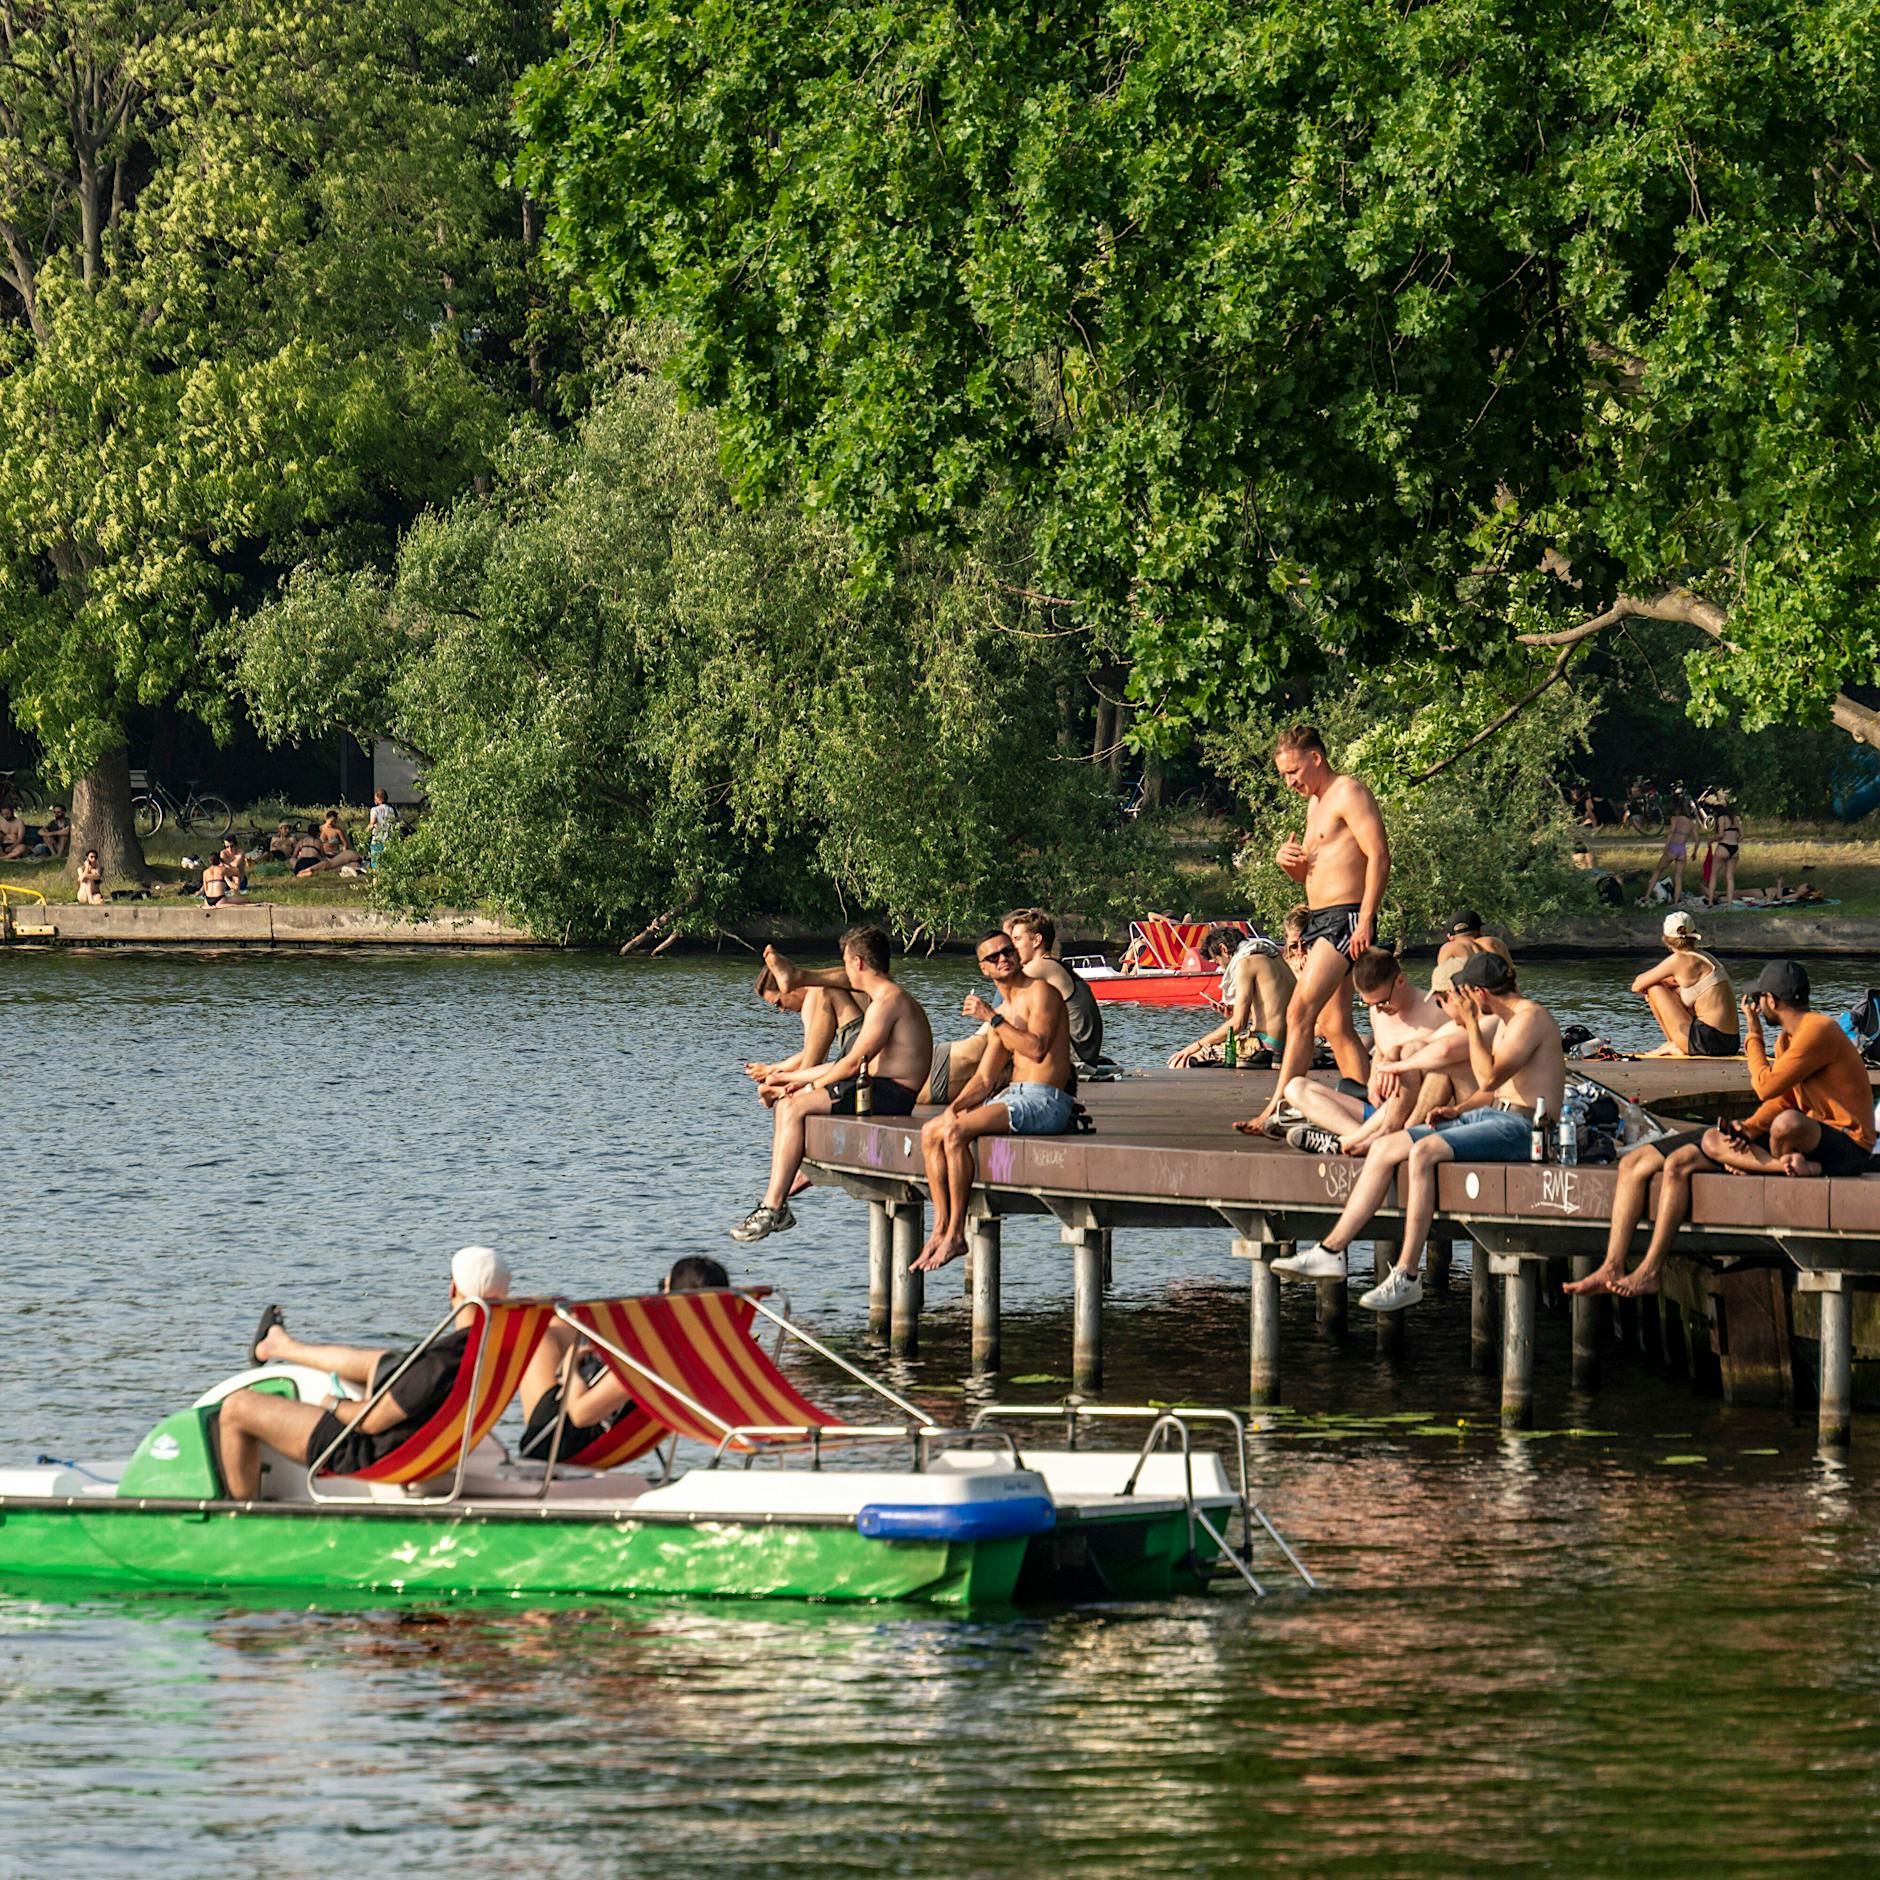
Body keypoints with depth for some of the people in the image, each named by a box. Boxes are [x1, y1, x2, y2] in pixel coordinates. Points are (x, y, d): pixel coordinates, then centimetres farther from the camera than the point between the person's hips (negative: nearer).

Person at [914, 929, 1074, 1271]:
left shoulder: (1041, 992, -5)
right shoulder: (1000, 1013, 21)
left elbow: (1037, 1048, -21)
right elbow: (984, 1078, 19)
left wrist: (992, 1018, -17)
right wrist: (955, 1107, 1)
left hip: (1046, 1101, -9)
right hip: (1011, 1096, 9)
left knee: (955, 1133, -25)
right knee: (931, 1132, -2)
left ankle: (956, 1235, -20)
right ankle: (941, 1228, -7)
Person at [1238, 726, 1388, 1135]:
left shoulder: (1349, 793, -8)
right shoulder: (1316, 803, 22)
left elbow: (1379, 856, -17)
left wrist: (1365, 921, -23)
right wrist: (1288, 860, 6)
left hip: (1345, 918, -11)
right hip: (1319, 918, 11)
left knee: (1300, 1012, -18)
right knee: (1335, 1026, 9)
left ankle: (1275, 1112, -22)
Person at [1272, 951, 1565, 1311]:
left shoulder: (1531, 1017, -11)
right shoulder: (1506, 1021, 21)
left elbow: (1489, 1079, -20)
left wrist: (1472, 1024, -13)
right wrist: (1458, 1109, 10)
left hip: (1521, 1126, -10)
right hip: (1492, 1117, 10)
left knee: (1423, 1153, -31)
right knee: (1386, 1148, 0)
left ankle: (1406, 1275, -30)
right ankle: (1330, 1251, -2)